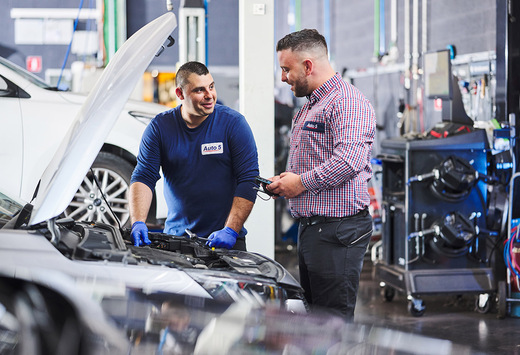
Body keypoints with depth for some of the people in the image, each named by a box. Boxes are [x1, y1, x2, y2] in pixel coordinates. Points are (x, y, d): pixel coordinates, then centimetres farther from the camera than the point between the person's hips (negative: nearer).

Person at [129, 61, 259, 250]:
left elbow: (248, 182, -8)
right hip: (175, 234, 1)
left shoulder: (234, 123, -4)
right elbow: (143, 177, -2)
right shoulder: (160, 127, 1)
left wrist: (230, 230, -18)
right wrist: (138, 223, -19)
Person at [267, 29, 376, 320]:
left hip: (338, 229, -11)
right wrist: (285, 182, 14)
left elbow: (349, 160, -26)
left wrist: (301, 182, -16)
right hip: (310, 227, 11)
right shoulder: (309, 106, 22)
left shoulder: (348, 102, -12)